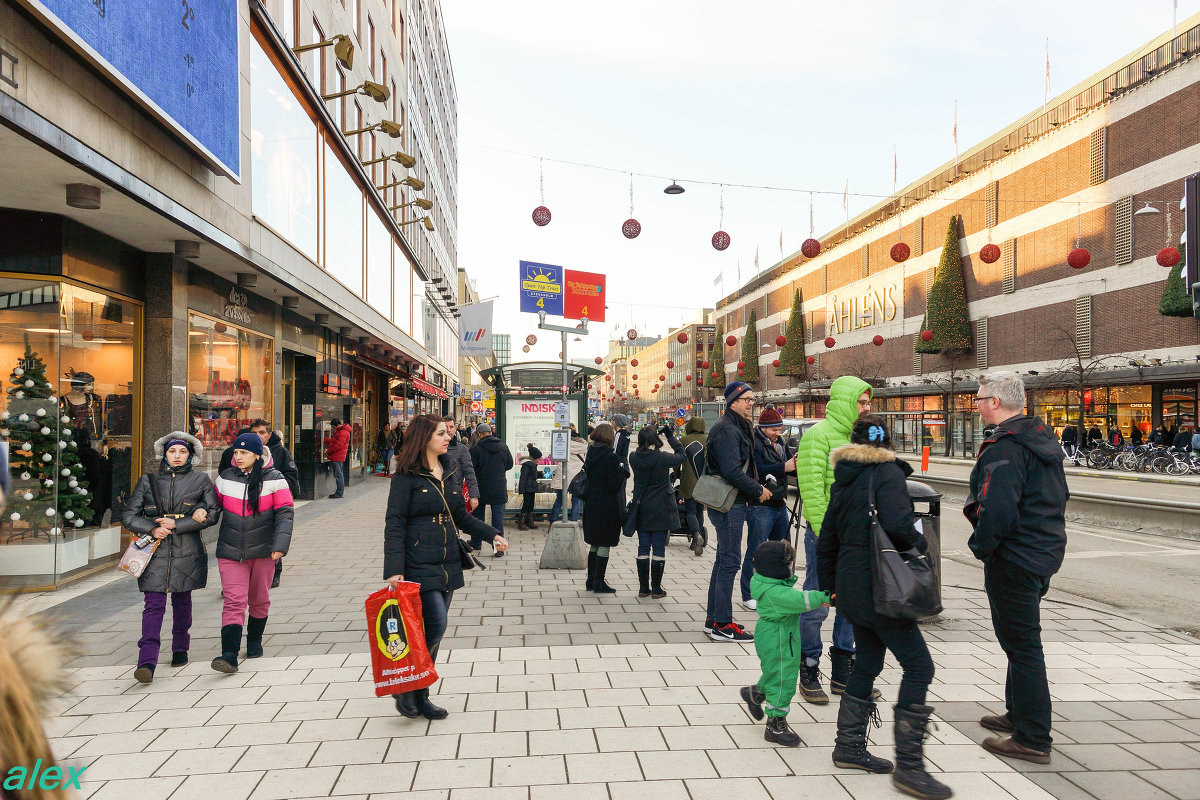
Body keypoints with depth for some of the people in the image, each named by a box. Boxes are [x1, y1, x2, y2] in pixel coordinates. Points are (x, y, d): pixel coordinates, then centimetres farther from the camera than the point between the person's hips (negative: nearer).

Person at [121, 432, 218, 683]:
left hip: (187, 552, 0)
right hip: (155, 551, 0)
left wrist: (176, 524, -11)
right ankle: (147, 662, -14)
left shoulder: (200, 480, 5)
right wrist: (152, 529, -10)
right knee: (154, 604, -9)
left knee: (182, 601, 11)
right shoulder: (148, 481, 8)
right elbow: (128, 516, 8)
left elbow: (213, 514, -3)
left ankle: (180, 649, 30)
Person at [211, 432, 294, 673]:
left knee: (259, 600, 14)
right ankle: (229, 655, -13)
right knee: (234, 601, -10)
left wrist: (280, 544, -15)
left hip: (263, 551, -1)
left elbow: (285, 513, -6)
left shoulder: (274, 480, -4)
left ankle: (254, 640, 35)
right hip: (230, 552, 1)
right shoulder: (225, 479, 5)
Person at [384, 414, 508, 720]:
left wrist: (492, 535, 8)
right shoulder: (407, 475, -8)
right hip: (419, 564, -6)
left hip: (448, 563, 6)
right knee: (435, 626, -12)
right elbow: (395, 524, -11)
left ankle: (421, 695, 23)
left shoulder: (453, 470, 11)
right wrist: (394, 569, -19)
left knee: (433, 630, 10)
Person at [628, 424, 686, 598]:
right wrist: (671, 436, 6)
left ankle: (643, 587, 15)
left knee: (643, 547, 10)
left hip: (642, 509, 4)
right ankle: (656, 589, 7)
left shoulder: (634, 458, -6)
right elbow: (681, 455, 0)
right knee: (659, 548, 3)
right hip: (661, 509, -4)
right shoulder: (663, 458, -17)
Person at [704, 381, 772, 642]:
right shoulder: (727, 430, -16)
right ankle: (722, 625, -1)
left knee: (724, 561, 15)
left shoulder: (739, 428, 18)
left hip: (736, 503, 11)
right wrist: (758, 490, -13)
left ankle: (713, 619, 24)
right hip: (729, 505, -11)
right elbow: (732, 471, -23)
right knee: (729, 562, -7)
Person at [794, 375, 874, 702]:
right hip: (825, 534, -8)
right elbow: (812, 488, -17)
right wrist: (824, 533, -20)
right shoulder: (819, 435, -11)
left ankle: (842, 674, 26)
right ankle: (809, 674, 15)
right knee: (817, 606, 0)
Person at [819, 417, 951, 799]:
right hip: (878, 588, -8)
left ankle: (849, 748, 26)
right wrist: (920, 543, -6)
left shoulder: (843, 480, 12)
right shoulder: (887, 472, -10)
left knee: (867, 663, 19)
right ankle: (908, 765, -2)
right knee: (918, 666, -3)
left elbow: (826, 541, 17)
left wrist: (829, 586, 28)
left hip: (851, 585, 8)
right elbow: (898, 525, -28)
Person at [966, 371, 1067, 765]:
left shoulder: (1004, 449, -23)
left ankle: (1032, 740, 10)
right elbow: (1058, 496, 18)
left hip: (1014, 559, -10)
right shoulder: (1042, 439, 9)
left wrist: (980, 545, -14)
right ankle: (1019, 714, 38)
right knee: (1020, 640, 23)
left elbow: (998, 513, -30)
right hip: (1045, 551, 10)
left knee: (1022, 645, 0)